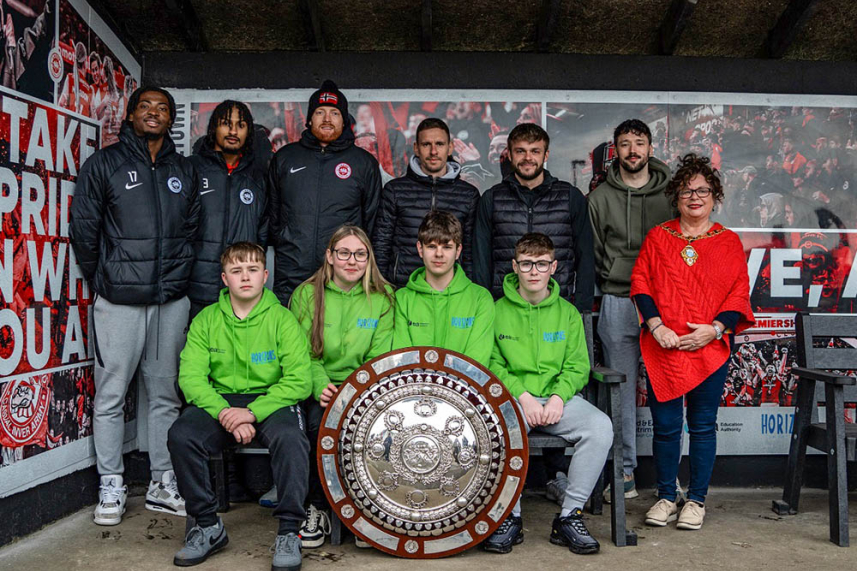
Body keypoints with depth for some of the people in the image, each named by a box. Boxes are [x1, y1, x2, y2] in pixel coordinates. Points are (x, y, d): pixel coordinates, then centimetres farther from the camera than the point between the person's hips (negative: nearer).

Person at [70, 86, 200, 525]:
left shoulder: (184, 171, 14)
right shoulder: (104, 164, 4)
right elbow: (83, 229, 4)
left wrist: (179, 276, 11)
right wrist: (100, 280, 6)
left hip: (171, 302, 3)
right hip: (119, 302, -3)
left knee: (166, 396, 8)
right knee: (110, 398, 2)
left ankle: (164, 485, 18)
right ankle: (111, 488, 14)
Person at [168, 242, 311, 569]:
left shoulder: (282, 319, -3)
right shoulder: (206, 320, 5)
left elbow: (299, 380, -11)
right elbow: (191, 376, -4)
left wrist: (253, 412, -23)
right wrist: (224, 412, -21)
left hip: (271, 401, -2)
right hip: (219, 402, 3)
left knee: (290, 437, -34)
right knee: (181, 435, -25)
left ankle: (289, 531, -18)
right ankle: (208, 526, -7)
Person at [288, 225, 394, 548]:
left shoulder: (382, 298, 5)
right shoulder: (306, 295, 3)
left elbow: (379, 357, -1)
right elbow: (304, 354, -3)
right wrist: (321, 387, -21)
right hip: (320, 387, 0)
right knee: (318, 421, -30)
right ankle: (318, 509, -10)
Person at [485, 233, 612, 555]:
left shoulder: (568, 313, 12)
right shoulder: (498, 311, 6)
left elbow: (577, 366, 7)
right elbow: (492, 364, 1)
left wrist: (559, 397, -12)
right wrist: (523, 396, -14)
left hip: (559, 398, 2)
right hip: (512, 397, -2)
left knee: (600, 426, -28)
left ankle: (570, 516, -14)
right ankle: (510, 517, -15)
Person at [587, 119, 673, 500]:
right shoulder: (601, 197, 6)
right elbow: (592, 253, 11)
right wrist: (610, 287, 5)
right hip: (618, 303, 0)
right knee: (622, 389, 4)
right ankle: (624, 469, 13)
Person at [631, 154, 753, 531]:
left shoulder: (729, 242, 9)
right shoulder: (658, 237, 10)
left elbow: (740, 293, 4)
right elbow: (640, 283, 4)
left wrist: (714, 329, -11)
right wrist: (656, 326, -10)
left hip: (710, 348, 0)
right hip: (663, 347, 0)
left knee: (703, 425, 6)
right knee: (665, 425, 4)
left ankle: (696, 500, 20)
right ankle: (666, 498, 19)